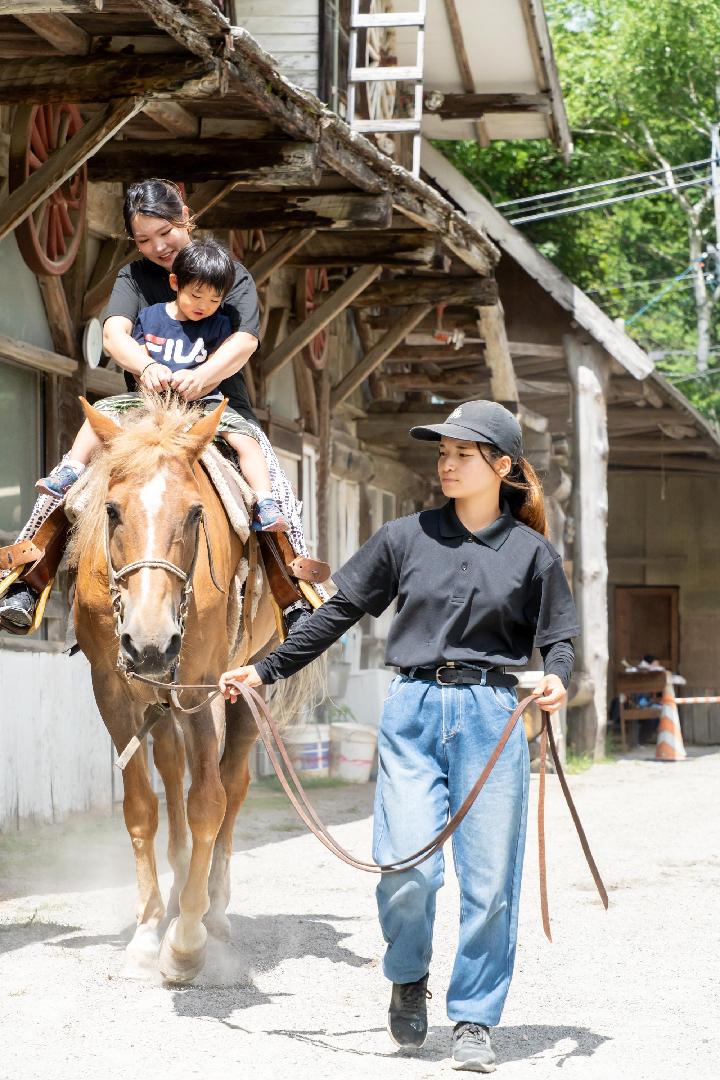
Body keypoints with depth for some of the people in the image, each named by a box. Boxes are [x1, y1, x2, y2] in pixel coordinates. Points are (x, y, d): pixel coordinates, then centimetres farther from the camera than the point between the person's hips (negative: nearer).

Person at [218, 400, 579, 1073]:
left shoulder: (530, 552, 4)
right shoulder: (405, 538, 7)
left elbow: (558, 636, 7)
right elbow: (338, 613, 11)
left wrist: (557, 678, -15)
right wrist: (266, 670, 9)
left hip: (491, 715, 0)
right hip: (412, 713, 0)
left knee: (489, 878, -1)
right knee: (407, 868, -10)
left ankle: (473, 1021, 13)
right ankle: (407, 979, 20)